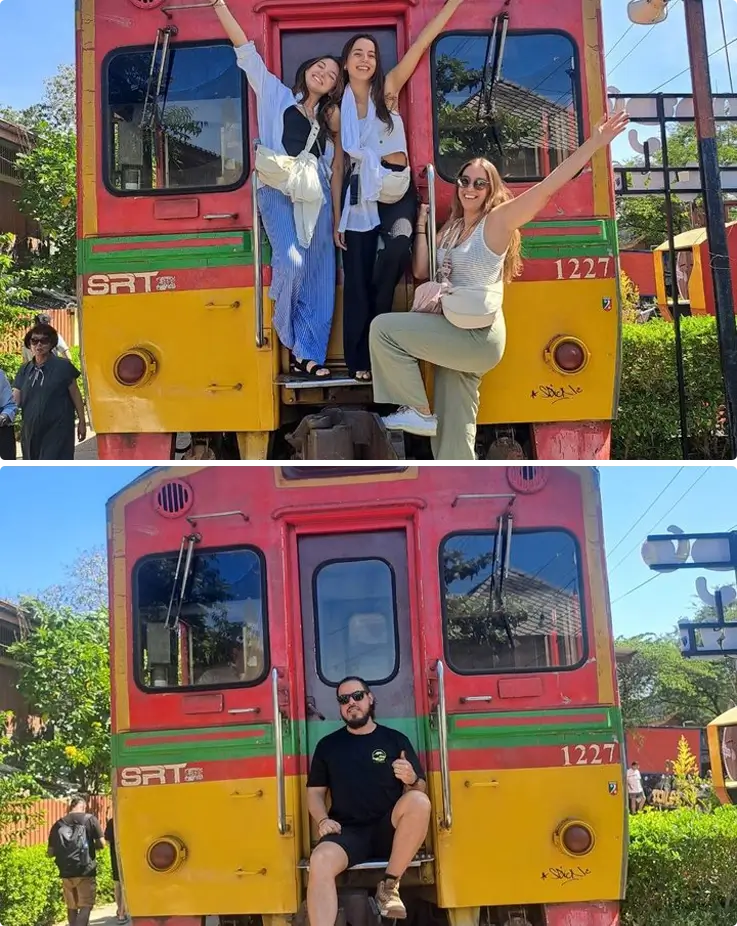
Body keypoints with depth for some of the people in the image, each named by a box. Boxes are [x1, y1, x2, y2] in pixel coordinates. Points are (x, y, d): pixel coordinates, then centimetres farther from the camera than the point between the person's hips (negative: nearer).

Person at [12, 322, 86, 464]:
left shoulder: (63, 366, -4)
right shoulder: (25, 370, 8)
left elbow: (75, 395, 0)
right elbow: (15, 400, 4)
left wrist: (82, 422, 1)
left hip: (57, 431, -5)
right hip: (31, 431, 5)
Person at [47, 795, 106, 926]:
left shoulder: (58, 824, 7)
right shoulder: (90, 819, -1)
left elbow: (50, 853, 7)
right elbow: (102, 844, -3)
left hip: (66, 872, 3)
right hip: (85, 871, -3)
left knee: (72, 907, 15)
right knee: (86, 905, -2)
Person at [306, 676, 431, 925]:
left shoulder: (395, 739, 9)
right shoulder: (327, 745, 13)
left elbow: (420, 791, 9)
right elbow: (315, 793, 14)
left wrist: (412, 780, -15)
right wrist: (323, 820, -7)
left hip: (389, 832, 0)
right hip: (348, 833, 0)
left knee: (418, 800, -31)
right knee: (320, 861, -33)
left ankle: (389, 885, -16)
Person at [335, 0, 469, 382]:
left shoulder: (388, 89, 2)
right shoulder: (337, 109, 6)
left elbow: (422, 42, -4)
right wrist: (337, 218, 4)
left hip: (398, 192, -1)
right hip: (360, 196, 1)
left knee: (398, 249, -30)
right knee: (357, 280, -3)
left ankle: (377, 316, -3)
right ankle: (360, 361, 5)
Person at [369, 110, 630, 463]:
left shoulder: (498, 220, -10)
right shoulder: (451, 228, 12)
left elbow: (548, 186, -19)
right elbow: (421, 271, 7)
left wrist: (594, 143, -25)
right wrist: (422, 220, 8)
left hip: (478, 338, -8)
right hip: (456, 335, 8)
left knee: (384, 328, -13)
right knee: (451, 437, 9)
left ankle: (418, 411, -2)